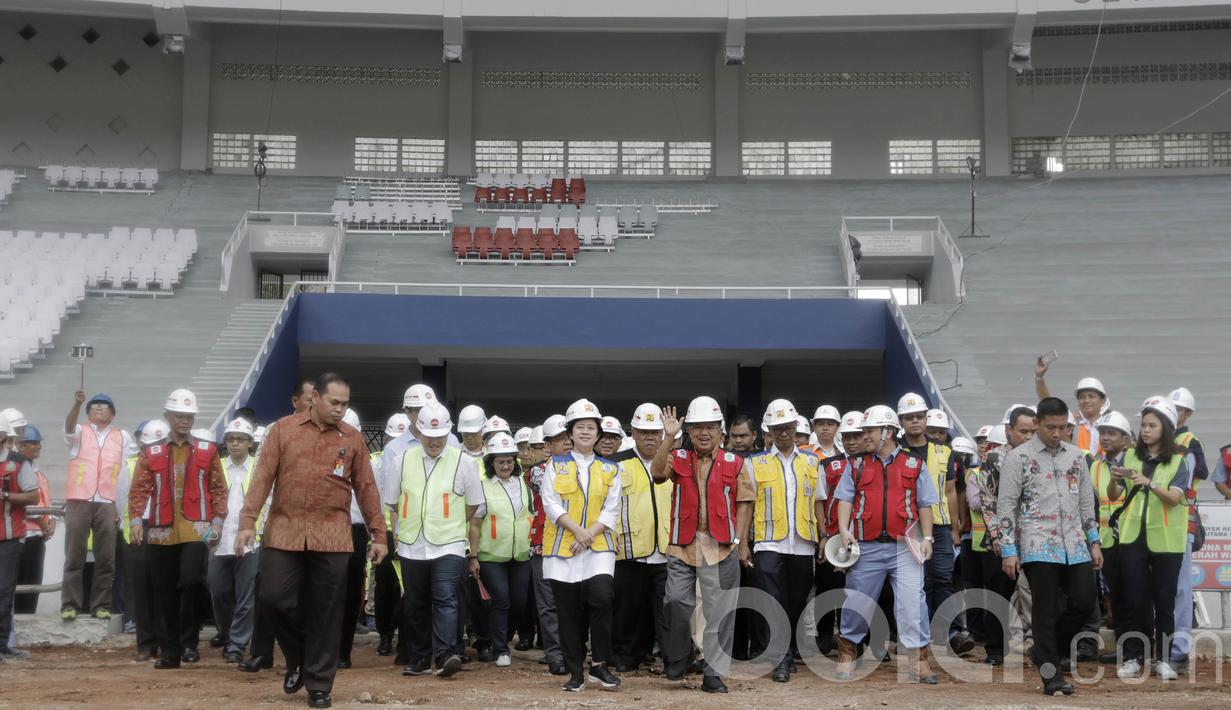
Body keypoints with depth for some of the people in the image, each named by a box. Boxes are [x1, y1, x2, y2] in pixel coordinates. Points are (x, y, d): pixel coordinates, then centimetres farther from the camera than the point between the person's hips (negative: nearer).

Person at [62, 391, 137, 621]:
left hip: (107, 504, 1)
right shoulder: (79, 432, 10)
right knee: (74, 556, -1)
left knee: (106, 559, 0)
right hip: (78, 502, -1)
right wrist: (77, 403, -32)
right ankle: (70, 604, 2)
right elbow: (69, 426, -13)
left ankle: (101, 605, 6)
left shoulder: (123, 437, 15)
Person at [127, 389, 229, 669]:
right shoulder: (151, 454, 9)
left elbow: (219, 489, 6)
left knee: (191, 582, -17)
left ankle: (189, 642, 0)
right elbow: (139, 489, 5)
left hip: (196, 530, -2)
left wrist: (217, 522, -4)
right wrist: (135, 520, -8)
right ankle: (168, 650, 16)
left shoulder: (207, 452, 6)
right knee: (165, 595, 6)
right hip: (161, 532, 2)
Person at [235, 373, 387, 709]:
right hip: (284, 531, 0)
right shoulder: (283, 429, 4)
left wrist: (379, 535, 6)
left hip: (332, 536, 0)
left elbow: (366, 488, 9)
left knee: (325, 614, 3)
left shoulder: (353, 438, 7)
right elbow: (262, 477, 0)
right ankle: (297, 656, 21)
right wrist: (247, 522, -9)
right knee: (273, 597, -6)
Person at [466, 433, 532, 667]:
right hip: (492, 556, -4)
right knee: (500, 600, -11)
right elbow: (474, 525, -2)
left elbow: (533, 515, 20)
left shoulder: (524, 484, 10)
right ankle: (500, 650, 0)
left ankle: (498, 638, 29)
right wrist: (473, 557, -5)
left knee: (518, 602, 5)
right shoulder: (483, 487, -3)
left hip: (521, 555, 4)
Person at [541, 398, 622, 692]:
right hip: (562, 547, 0)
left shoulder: (610, 469, 10)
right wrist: (577, 530, -16)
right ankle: (576, 672, 13)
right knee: (569, 613, 2)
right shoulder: (556, 465, 7)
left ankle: (599, 665, -4)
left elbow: (611, 509, 2)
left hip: (598, 546, 0)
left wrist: (590, 534, -13)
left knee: (601, 598, -19)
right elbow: (550, 504, -3)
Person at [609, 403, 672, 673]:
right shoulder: (618, 464, 4)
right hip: (630, 550, -1)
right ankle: (627, 657, 18)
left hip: (667, 551, 1)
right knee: (630, 608, 7)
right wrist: (612, 539, -6)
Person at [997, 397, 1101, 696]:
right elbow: (1006, 506, -4)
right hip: (1038, 546, -5)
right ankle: (1051, 674, 4)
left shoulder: (1076, 455, 12)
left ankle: (1045, 648, 22)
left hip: (1074, 545, 5)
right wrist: (1008, 551, -8)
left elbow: (1087, 501, 18)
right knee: (1046, 609, -3)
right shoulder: (1018, 458, -3)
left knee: (1084, 600, 1)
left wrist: (1094, 542, 12)